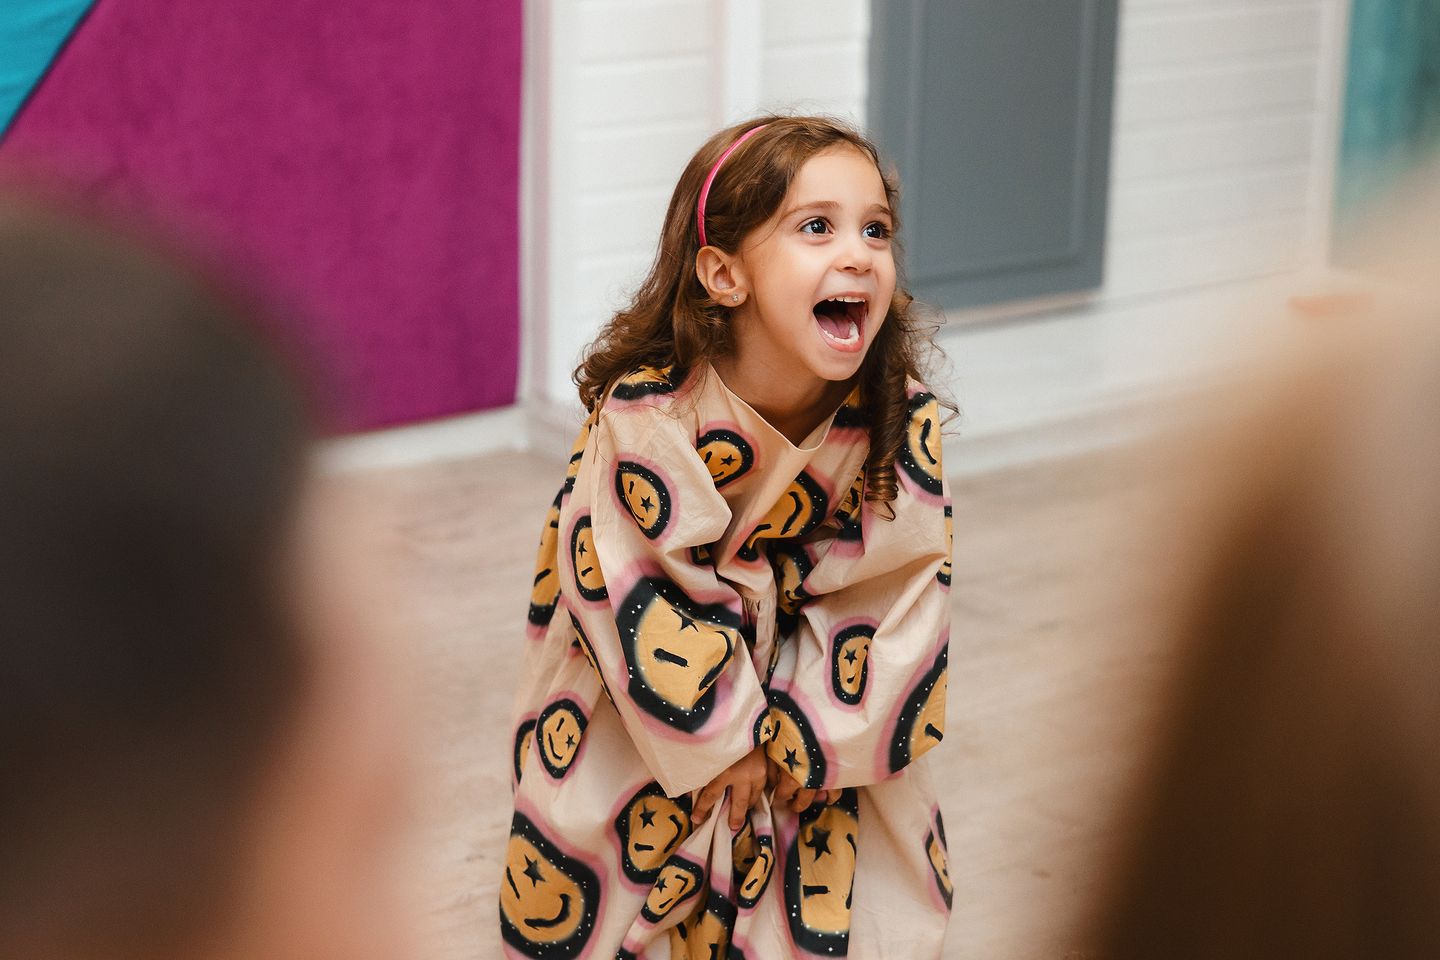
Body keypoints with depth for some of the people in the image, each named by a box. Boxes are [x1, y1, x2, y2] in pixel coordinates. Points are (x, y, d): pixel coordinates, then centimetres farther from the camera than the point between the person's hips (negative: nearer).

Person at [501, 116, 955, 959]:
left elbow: (894, 598, -13)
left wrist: (791, 737, -13)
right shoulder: (645, 418, -29)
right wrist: (724, 740, -13)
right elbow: (638, 603, -21)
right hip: (645, 724, -2)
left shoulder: (903, 421, -20)